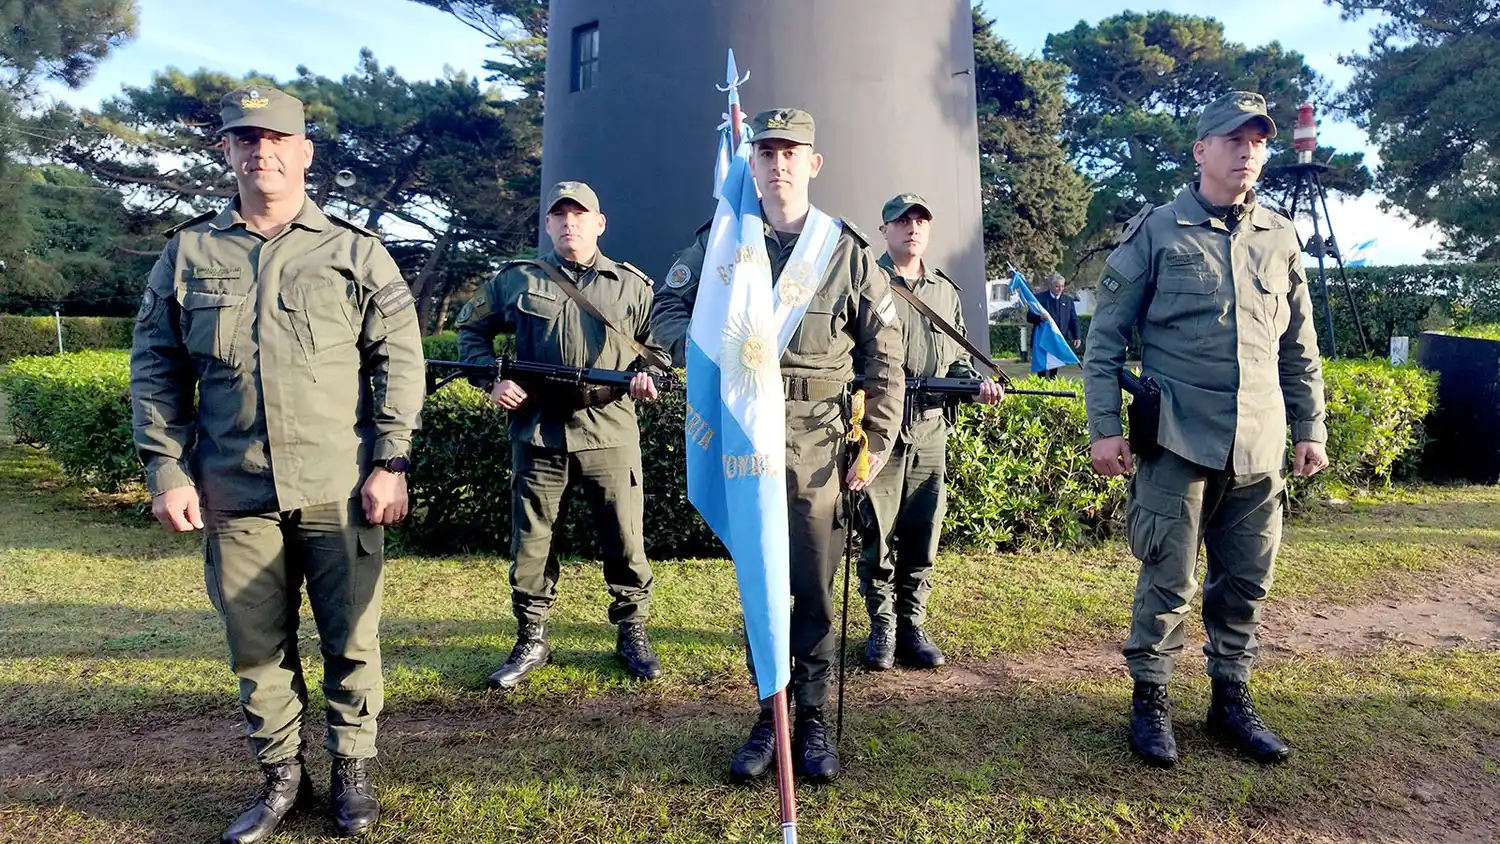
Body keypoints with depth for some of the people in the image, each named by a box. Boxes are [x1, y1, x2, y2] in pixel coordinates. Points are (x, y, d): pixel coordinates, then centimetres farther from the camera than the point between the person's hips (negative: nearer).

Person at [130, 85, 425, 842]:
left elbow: (399, 360, -1)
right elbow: (156, 369, 9)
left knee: (351, 638, 7)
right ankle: (280, 774, 29)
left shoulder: (354, 250, 3)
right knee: (256, 644, 11)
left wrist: (390, 463, -8)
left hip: (339, 492, -2)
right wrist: (167, 470, 1)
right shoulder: (188, 252, 9)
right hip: (234, 494, 2)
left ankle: (352, 768, 26)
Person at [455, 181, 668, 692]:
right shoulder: (517, 281, 8)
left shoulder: (632, 285, 9)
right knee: (530, 544, 8)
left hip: (611, 433, 0)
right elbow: (471, 327, 17)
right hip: (537, 433, 1)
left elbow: (658, 346, 16)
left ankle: (632, 635, 23)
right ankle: (531, 641, 24)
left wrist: (647, 374, -5)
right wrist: (491, 378, 3)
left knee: (626, 543, 5)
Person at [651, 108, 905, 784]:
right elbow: (666, 311, 9)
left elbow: (884, 355, 6)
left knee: (814, 587, 4)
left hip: (816, 440, -1)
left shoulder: (848, 250, 4)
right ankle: (769, 715, 24)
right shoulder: (719, 240, 6)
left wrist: (879, 442, 0)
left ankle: (812, 719, 20)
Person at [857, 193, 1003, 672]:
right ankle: (882, 627, 16)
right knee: (877, 538, 2)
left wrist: (977, 383, 0)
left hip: (930, 432, 5)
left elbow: (957, 360, 19)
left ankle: (912, 627, 21)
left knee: (922, 539, 8)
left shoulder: (946, 291, 17)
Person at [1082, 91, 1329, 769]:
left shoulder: (1280, 238, 12)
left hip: (1260, 447, 5)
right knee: (1169, 582, 0)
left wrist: (1310, 427, 14)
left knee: (1246, 582, 12)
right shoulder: (1156, 231, -2)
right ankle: (1150, 701, 18)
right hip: (1179, 441, -4)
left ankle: (1232, 700, 28)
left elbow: (1299, 346, 18)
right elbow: (1105, 337, -3)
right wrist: (1105, 428, -9)